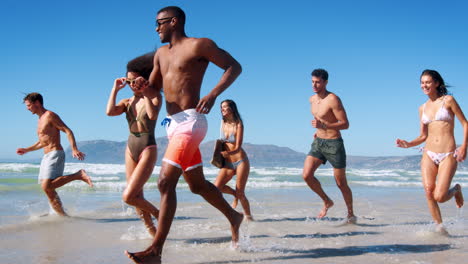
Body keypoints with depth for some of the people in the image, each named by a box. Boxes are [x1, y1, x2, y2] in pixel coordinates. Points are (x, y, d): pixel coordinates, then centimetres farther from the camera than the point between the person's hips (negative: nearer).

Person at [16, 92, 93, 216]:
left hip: (55, 154, -9)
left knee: (47, 186, -24)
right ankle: (63, 216, 7)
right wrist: (26, 150, 31)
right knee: (49, 191, 4)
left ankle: (78, 175, -18)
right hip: (46, 156, 9)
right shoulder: (41, 120, 21)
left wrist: (74, 149, -27)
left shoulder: (50, 115, -7)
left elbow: (68, 131, -16)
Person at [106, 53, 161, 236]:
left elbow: (152, 114, -26)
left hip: (148, 149, -6)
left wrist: (144, 92, -21)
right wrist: (115, 89, -4)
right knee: (137, 197, 8)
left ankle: (157, 214, 11)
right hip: (131, 148, 6)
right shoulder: (128, 102, 8)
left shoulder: (154, 98, -4)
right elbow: (109, 111, -11)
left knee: (128, 197, -14)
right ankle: (152, 231, 21)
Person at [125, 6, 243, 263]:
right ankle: (233, 217, 38)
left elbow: (234, 66, -5)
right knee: (197, 184, 17)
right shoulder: (161, 54, 19)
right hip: (172, 124, 9)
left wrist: (213, 94, -20)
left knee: (166, 182, -17)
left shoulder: (198, 45, -4)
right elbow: (153, 88, 26)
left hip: (190, 121, -9)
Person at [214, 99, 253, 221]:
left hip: (240, 161, -5)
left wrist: (228, 153, -37)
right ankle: (235, 194, 15)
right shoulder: (223, 123, 3)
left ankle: (248, 216, 18)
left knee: (240, 193, -4)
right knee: (217, 186, -14)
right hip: (228, 163, 5)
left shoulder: (238, 125, -13)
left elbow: (238, 148, -19)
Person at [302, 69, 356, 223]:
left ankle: (350, 214, 24)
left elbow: (345, 124, -19)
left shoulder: (333, 100, -16)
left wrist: (324, 126, -30)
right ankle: (327, 202, 12)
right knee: (306, 175, -11)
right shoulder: (312, 99, 7)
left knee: (341, 183, 4)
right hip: (318, 142, 6)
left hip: (334, 144, -6)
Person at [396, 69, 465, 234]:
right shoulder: (423, 108, 13)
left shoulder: (448, 100, -1)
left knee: (439, 196, -13)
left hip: (448, 155, -4)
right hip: (429, 154, 4)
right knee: (429, 193, -9)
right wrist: (408, 144, -3)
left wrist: (464, 147, -12)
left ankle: (456, 190, 21)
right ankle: (440, 228, 6)